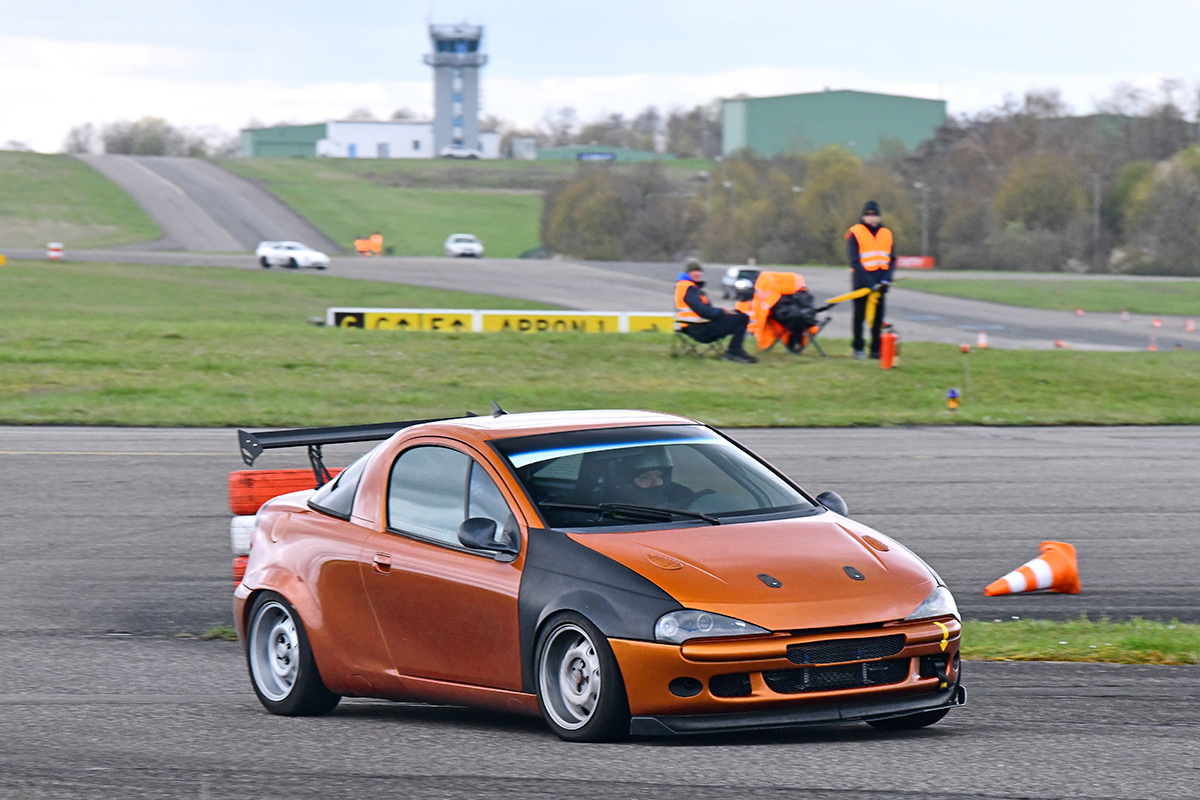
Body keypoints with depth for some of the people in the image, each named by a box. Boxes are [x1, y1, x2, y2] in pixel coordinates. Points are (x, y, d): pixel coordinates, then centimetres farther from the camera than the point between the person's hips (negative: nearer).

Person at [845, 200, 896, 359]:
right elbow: (854, 261, -9)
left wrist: (886, 278, -7)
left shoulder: (886, 234, 11)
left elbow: (892, 259, 10)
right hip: (861, 281, -4)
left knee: (878, 317, 4)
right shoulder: (855, 234, -3)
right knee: (859, 315, 0)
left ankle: (876, 349, 8)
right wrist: (868, 281, -17)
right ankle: (858, 349, 5)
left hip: (879, 282, 4)